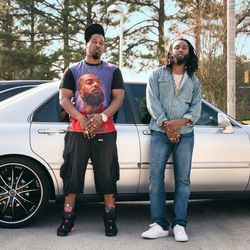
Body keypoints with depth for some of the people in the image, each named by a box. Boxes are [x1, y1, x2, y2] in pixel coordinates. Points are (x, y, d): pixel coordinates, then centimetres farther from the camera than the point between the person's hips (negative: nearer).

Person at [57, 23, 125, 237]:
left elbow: (118, 98, 1)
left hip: (105, 131, 0)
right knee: (72, 174, 1)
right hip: (77, 131, 0)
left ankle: (110, 218, 10)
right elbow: (64, 99, 3)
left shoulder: (112, 71, 10)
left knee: (107, 174, 1)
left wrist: (102, 117, -15)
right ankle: (68, 218, 10)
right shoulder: (73, 70, 10)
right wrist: (81, 118, -13)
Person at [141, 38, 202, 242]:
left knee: (183, 179, 0)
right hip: (161, 133, -1)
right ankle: (160, 224, -1)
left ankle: (179, 225, 6)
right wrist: (166, 125, -12)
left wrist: (180, 122, -14)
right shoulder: (157, 74, 11)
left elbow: (197, 107, 5)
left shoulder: (194, 81, 17)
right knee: (156, 177, -7)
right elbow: (152, 102, -1)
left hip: (185, 134, 2)